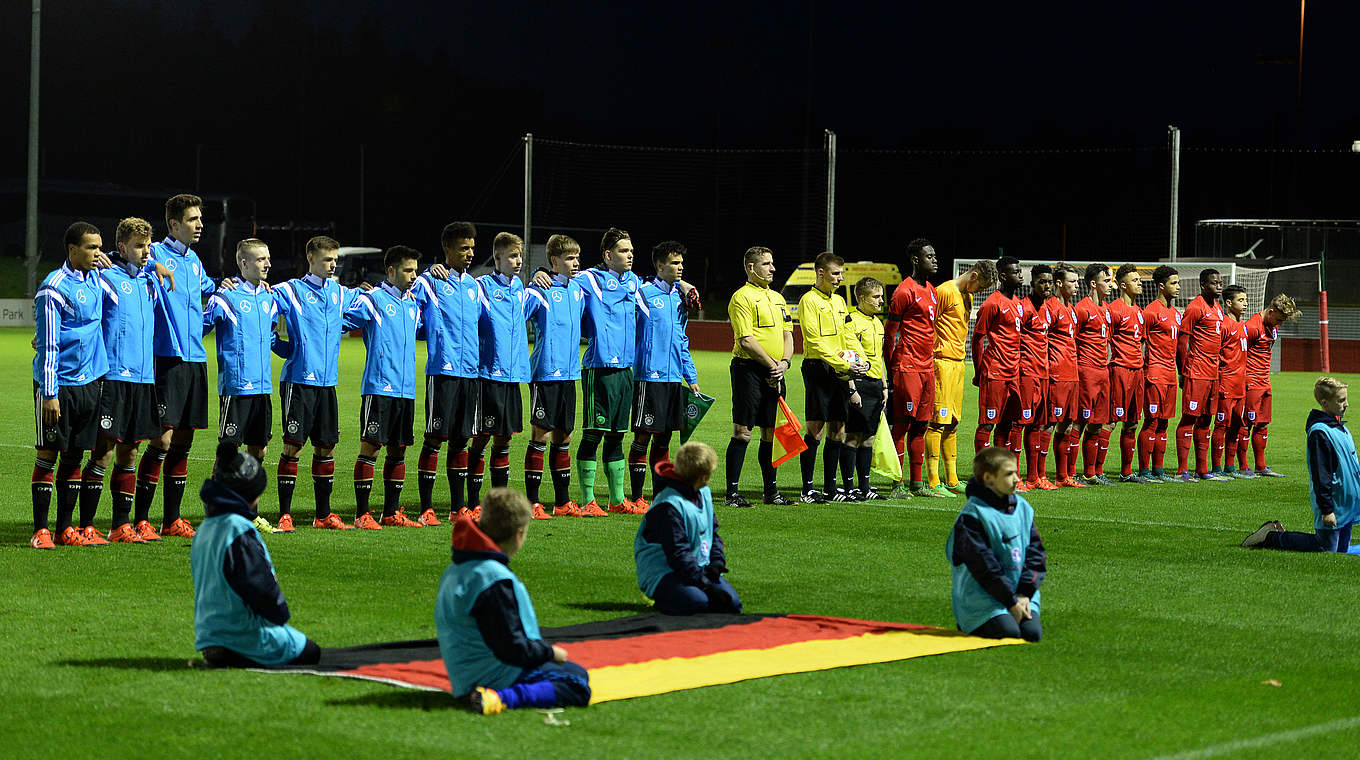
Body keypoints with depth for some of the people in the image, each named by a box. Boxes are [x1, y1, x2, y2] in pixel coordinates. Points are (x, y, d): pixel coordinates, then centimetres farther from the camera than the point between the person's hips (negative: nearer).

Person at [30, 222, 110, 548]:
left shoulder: (96, 280, 9)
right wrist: (49, 393, -16)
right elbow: (48, 345, -14)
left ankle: (65, 529, 13)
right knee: (47, 454, -1)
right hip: (58, 384, -7)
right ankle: (40, 531, 3)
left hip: (88, 382, 7)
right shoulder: (54, 287, -13)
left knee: (74, 456, 8)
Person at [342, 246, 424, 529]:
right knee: (370, 446, -7)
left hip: (406, 389, 7)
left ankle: (392, 512, 16)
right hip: (379, 387, -7)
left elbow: (419, 330, 33)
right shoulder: (371, 300, -4)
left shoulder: (413, 306, 16)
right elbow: (340, 322, -3)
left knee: (398, 451, 9)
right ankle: (362, 514, -4)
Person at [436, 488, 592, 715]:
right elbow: (511, 648, -24)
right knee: (579, 684, -10)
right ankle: (502, 698, -24)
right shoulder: (495, 581, -25)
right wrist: (549, 652, -6)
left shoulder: (458, 568, 8)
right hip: (495, 676, -11)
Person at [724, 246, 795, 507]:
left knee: (771, 433, 10)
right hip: (750, 370, -7)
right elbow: (746, 340, -14)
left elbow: (787, 333, 16)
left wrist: (784, 362, -2)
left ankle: (771, 490, 17)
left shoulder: (777, 298, 18)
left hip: (774, 373, 7)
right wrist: (771, 365, -13)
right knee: (742, 432, -7)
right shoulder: (742, 297, -7)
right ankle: (732, 493, -4)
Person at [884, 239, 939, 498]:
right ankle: (897, 485, -4)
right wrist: (891, 370, -12)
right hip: (907, 368, -8)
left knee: (920, 426, 10)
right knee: (902, 426, -6)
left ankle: (916, 484, 14)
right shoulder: (905, 292, -10)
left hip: (927, 367, 8)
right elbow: (890, 332, -10)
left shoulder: (931, 291, 16)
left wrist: (931, 362, 19)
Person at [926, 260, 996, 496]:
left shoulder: (967, 297, 19)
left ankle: (952, 480, 15)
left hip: (958, 363, 9)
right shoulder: (945, 292, -9)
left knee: (952, 422, 11)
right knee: (939, 420, -10)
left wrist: (961, 354, 19)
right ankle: (933, 482, -11)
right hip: (942, 361, -9)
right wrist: (931, 357, -13)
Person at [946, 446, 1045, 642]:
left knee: (1032, 632, -15)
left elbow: (1036, 553, 8)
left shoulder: (1023, 508, 9)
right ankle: (969, 625, 6)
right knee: (1009, 632, -22)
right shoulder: (972, 516, -12)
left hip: (1022, 592, 6)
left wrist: (1025, 594, -5)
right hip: (982, 596, -5)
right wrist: (1011, 601, -15)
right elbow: (984, 565, -15)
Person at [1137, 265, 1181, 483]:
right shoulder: (1151, 311, -9)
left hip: (1170, 373, 8)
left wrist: (1179, 370, 19)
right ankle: (1144, 471, -5)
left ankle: (1158, 470, 12)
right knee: (1152, 422, -8)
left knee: (1163, 423, 9)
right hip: (1155, 373, -8)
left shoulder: (1176, 314, 17)